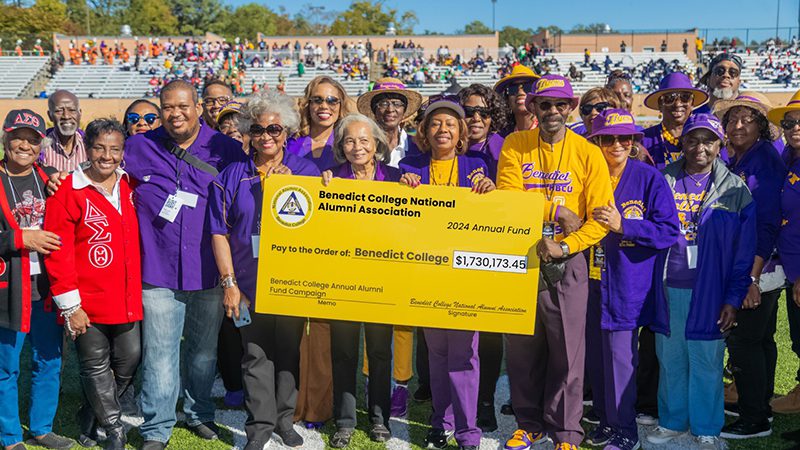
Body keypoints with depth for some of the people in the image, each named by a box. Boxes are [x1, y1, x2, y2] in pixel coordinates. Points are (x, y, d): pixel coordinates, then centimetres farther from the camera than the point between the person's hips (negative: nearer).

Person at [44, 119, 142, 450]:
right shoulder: (67, 191, -8)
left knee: (129, 361, 11)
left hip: (128, 299, 5)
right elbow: (58, 252, -10)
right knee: (96, 366, 7)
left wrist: (140, 287, 8)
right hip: (88, 303, -4)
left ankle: (90, 417, 33)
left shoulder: (130, 187, 6)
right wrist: (70, 306, -12)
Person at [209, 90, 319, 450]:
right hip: (249, 282, 0)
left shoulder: (305, 172, 2)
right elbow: (219, 232, 0)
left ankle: (285, 418, 27)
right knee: (256, 354, 6)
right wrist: (229, 282, -6)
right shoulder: (232, 176, 2)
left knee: (289, 350, 10)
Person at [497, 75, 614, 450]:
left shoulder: (588, 153, -1)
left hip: (567, 264, -1)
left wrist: (565, 247, -17)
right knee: (521, 348, 10)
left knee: (567, 351, 4)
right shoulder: (514, 145, 3)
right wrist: (557, 211, -14)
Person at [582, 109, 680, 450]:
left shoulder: (650, 178, -4)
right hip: (591, 280, 5)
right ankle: (605, 420, 27)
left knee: (620, 355, -4)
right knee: (595, 354, 10)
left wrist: (623, 225, -18)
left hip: (627, 283, -5)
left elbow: (669, 230, -8)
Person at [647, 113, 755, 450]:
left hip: (709, 292, -2)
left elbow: (744, 252, 0)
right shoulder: (663, 181, 5)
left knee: (706, 362, 4)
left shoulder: (734, 189, 0)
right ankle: (673, 420, 27)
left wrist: (733, 298, -5)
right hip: (668, 289, 2)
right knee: (670, 360, 11)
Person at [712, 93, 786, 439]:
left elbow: (768, 223, -18)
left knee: (744, 341, -4)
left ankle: (754, 420, 7)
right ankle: (760, 407, 30)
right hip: (739, 268, 8)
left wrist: (752, 276, -21)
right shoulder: (731, 162, 11)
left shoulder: (766, 160, -13)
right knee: (760, 339, 17)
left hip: (760, 269, -8)